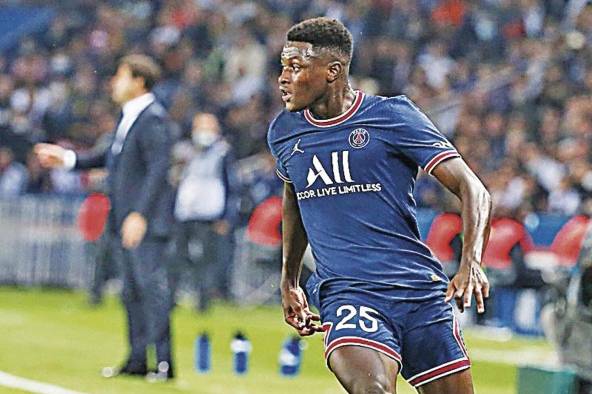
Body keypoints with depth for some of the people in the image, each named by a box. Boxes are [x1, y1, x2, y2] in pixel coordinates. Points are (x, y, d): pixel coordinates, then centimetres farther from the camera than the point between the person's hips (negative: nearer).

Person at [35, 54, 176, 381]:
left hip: (145, 221, -10)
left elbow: (158, 169, -20)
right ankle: (137, 360, 20)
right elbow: (112, 157, 28)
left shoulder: (153, 118, -14)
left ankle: (164, 362, -7)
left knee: (152, 287, -9)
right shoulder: (128, 116, 16)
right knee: (132, 292, 14)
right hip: (124, 219, 10)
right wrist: (67, 158, 24)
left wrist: (140, 214, -25)